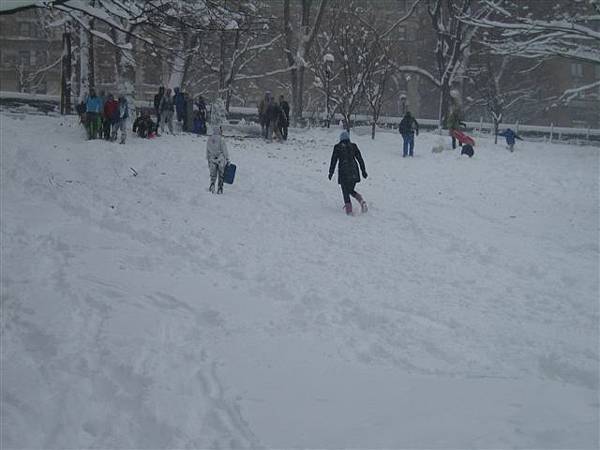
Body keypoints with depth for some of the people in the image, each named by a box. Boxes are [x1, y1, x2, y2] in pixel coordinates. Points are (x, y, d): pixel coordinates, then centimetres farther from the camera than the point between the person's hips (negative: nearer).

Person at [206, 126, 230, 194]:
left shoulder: (209, 139, 4)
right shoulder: (221, 139, -11)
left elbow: (207, 151, 10)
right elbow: (225, 150, -11)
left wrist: (208, 160, 19)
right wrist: (227, 160, -4)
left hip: (212, 159, 3)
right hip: (221, 159, -3)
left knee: (213, 175, 12)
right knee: (221, 175, 9)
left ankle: (212, 185, -10)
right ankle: (219, 189, 10)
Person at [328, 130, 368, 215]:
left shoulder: (337, 147, -2)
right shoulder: (353, 146, 5)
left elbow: (333, 160, 0)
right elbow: (360, 159, 7)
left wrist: (331, 172, 9)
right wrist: (363, 171, 12)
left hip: (343, 173, -3)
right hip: (354, 172, 3)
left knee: (345, 192, 5)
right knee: (351, 190, 17)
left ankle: (349, 210, -4)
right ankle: (361, 200, -9)